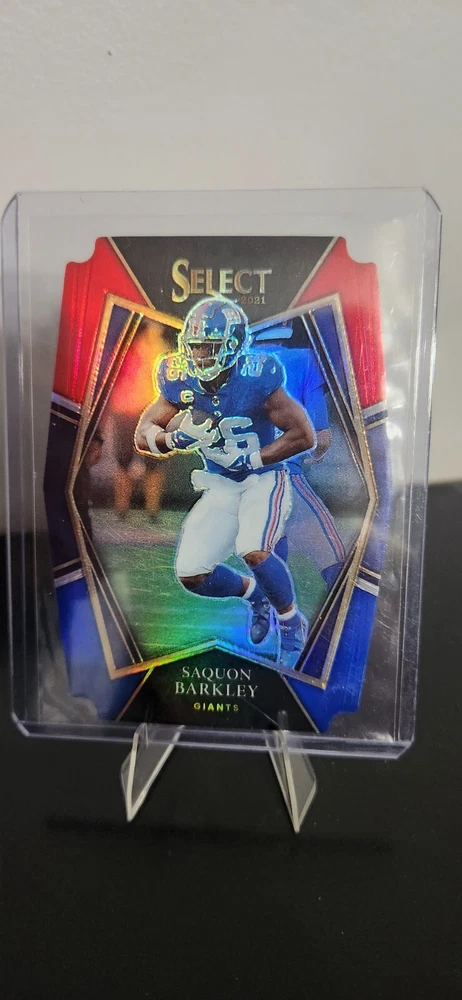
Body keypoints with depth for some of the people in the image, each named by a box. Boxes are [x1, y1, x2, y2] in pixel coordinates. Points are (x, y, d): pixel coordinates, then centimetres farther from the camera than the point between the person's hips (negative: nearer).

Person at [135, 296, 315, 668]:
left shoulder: (256, 378, -22)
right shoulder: (181, 380, -9)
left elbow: (304, 435, -18)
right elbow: (143, 436, -3)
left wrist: (247, 459, -22)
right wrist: (180, 436, -24)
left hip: (265, 479, -4)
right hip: (220, 487, 5)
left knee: (254, 551, -29)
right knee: (191, 574, -4)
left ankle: (292, 623, 1)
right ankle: (253, 592, 28)